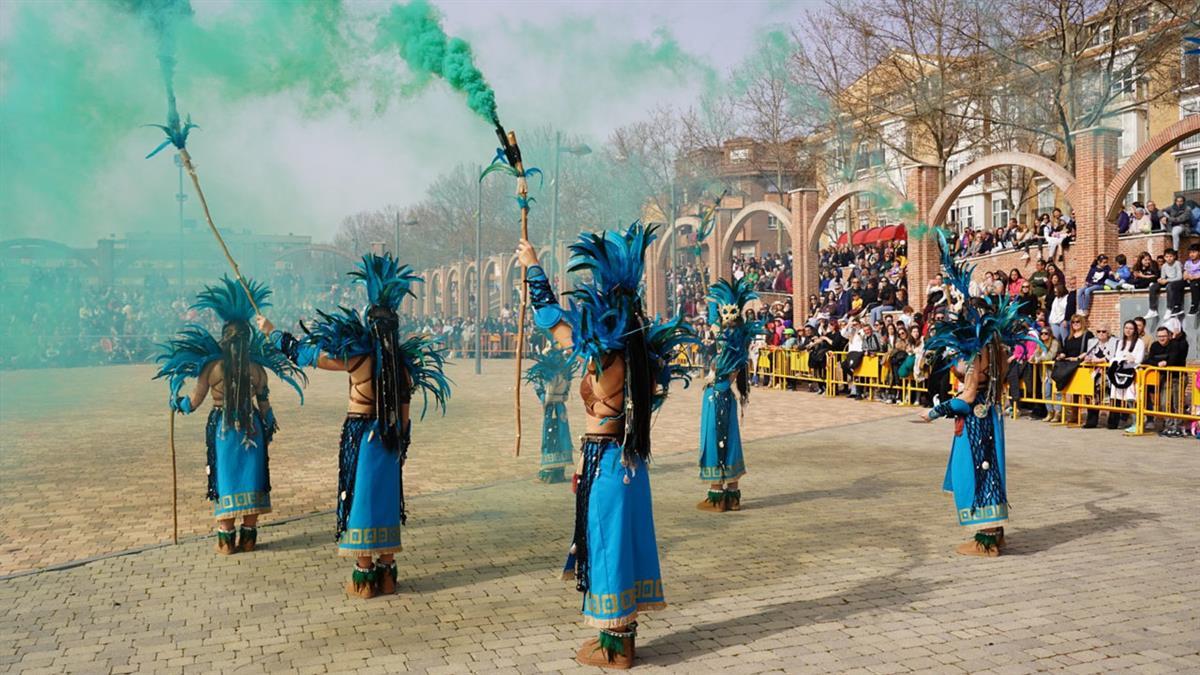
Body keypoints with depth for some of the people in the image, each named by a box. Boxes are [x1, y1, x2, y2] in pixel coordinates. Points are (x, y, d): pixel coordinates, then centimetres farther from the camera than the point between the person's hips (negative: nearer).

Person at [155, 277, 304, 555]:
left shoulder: (211, 367, -8)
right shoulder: (257, 368, -5)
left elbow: (195, 401, -1)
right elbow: (264, 404, 2)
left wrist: (178, 402, 21)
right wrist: (269, 426, 18)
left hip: (222, 428, -1)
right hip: (251, 428, 1)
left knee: (225, 478, 7)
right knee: (250, 477, 10)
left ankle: (226, 539, 9)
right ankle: (248, 535, 14)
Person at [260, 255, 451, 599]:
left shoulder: (358, 356, -13)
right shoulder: (402, 361, 1)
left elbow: (306, 355, -4)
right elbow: (404, 411, 7)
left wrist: (272, 332, 8)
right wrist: (400, 442, 18)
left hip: (361, 437, -5)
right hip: (390, 439, 5)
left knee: (361, 499, 3)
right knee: (385, 500, 13)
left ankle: (364, 578, 8)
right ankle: (386, 573, 19)